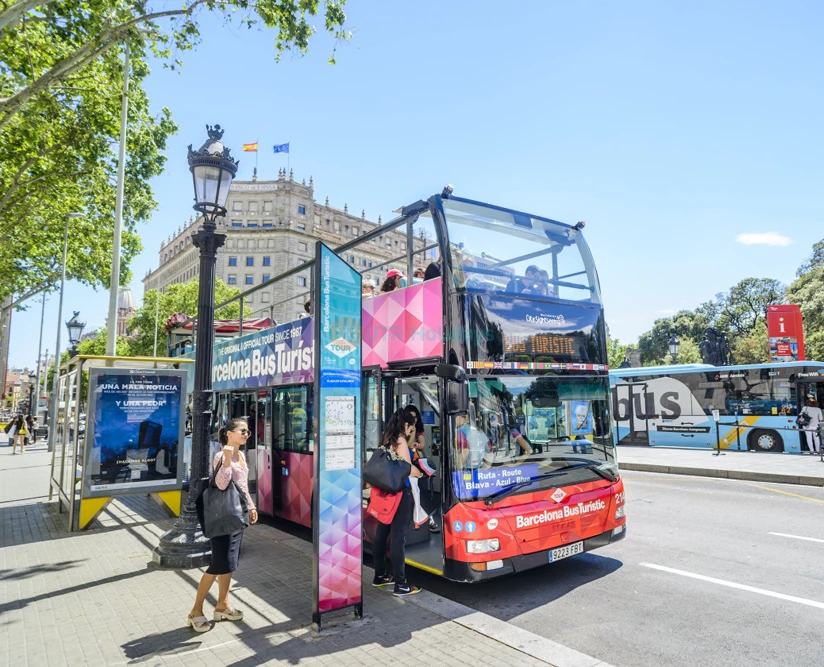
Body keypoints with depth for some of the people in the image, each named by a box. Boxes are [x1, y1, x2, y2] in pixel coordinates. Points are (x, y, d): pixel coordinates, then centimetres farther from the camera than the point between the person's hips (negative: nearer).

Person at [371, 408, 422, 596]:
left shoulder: (385, 441, 13)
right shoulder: (400, 440, -11)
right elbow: (408, 469, -14)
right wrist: (420, 473, 5)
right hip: (400, 492, -8)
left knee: (381, 533, 14)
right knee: (398, 536, -5)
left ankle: (380, 576, 26)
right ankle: (400, 585, 0)